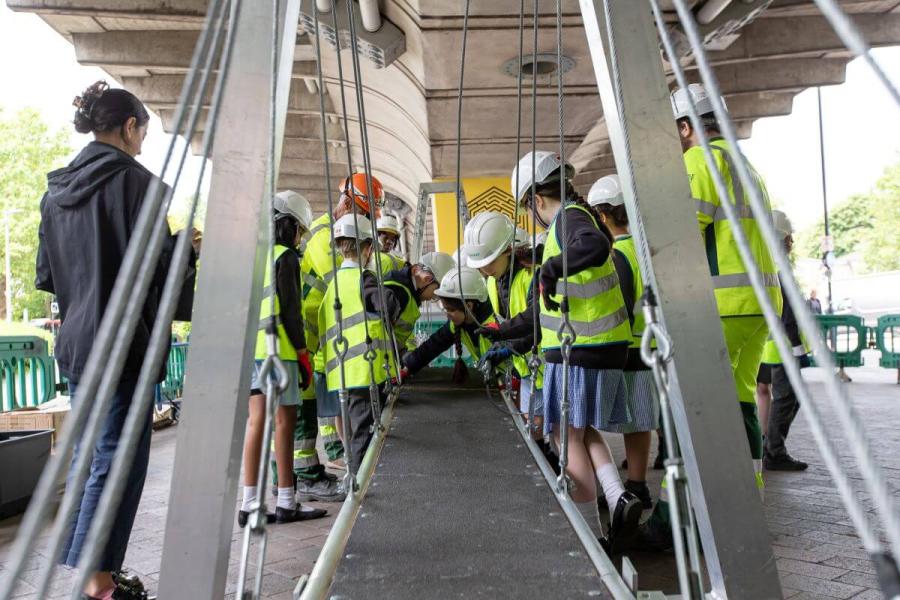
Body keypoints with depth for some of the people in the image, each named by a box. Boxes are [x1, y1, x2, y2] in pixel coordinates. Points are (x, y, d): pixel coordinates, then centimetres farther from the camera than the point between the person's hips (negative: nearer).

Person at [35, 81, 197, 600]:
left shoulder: (58, 189, 11)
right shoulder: (134, 180, -11)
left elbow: (46, 274, 15)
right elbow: (155, 265, -17)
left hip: (75, 342, 8)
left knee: (87, 453, 17)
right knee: (119, 459, 0)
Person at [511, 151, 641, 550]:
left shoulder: (570, 217, -12)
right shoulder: (582, 214, 17)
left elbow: (596, 247, -35)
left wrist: (550, 270, -25)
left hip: (579, 350, -10)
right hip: (604, 344, 10)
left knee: (570, 437, 0)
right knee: (585, 431, 20)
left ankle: (591, 534, 6)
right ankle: (619, 497, 5)